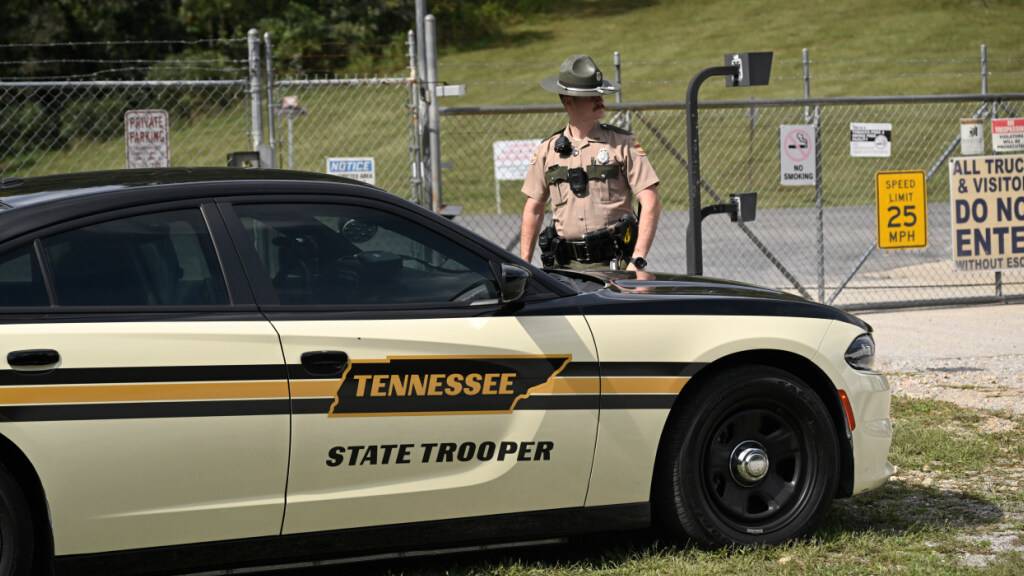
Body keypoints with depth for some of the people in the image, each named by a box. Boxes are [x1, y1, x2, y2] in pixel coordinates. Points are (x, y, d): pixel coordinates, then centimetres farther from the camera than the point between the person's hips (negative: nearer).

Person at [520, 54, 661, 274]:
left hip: (614, 264, -2)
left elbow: (651, 204, -5)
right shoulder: (548, 150, 10)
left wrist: (638, 260, -14)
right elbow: (533, 210, 16)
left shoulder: (623, 144, 1)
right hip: (566, 268, 2)